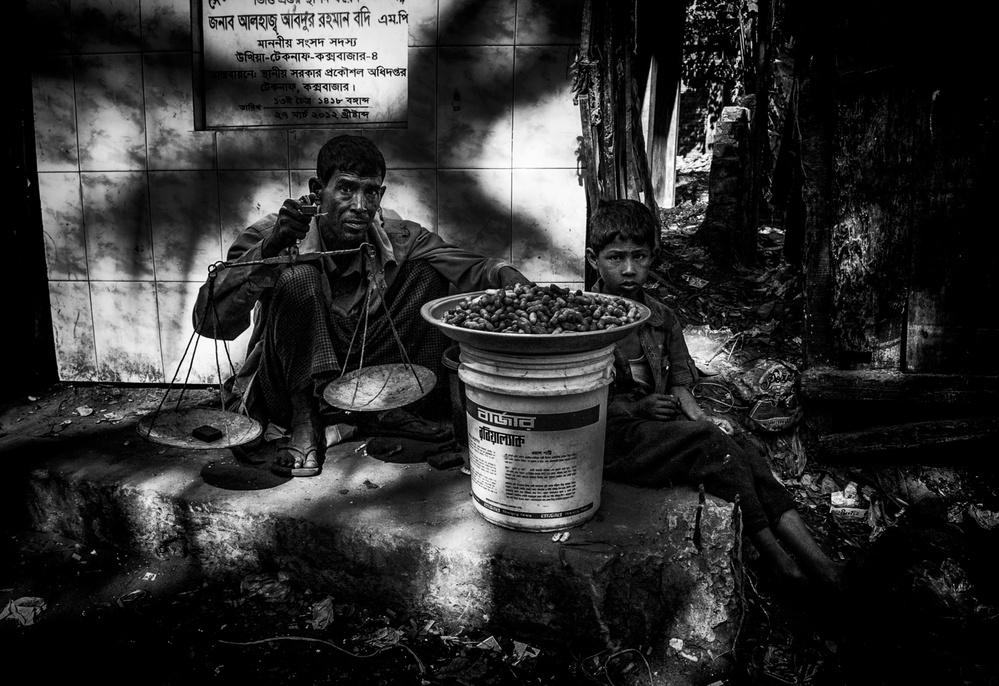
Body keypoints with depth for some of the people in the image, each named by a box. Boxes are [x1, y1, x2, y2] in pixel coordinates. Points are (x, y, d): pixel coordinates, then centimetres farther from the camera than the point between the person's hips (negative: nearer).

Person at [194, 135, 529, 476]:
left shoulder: (398, 240, -10)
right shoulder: (273, 235, -19)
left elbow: (476, 268, -14)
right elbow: (209, 322, -28)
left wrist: (518, 285, -37)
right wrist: (269, 249, -43)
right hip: (291, 392, -3)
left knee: (428, 274, -10)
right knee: (297, 276, -28)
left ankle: (389, 406, -5)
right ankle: (305, 421, -17)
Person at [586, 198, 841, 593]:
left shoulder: (662, 318, 13)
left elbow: (679, 386, 14)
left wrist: (698, 416, -6)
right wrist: (639, 407, -17)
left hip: (659, 424, 6)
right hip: (613, 438, -6)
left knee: (736, 443, -18)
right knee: (712, 444, -24)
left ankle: (820, 565, -21)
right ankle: (775, 559, -14)